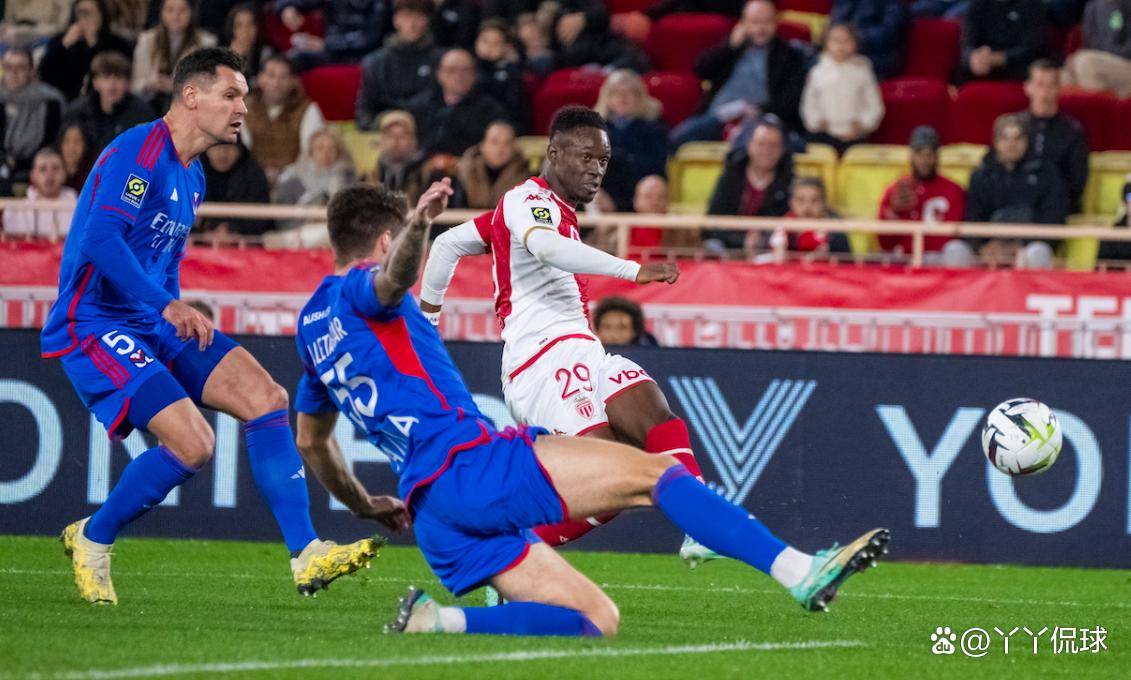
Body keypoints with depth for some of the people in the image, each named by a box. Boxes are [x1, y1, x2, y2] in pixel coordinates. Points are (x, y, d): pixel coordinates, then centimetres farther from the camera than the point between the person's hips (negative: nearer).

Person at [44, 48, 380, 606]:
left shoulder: (191, 177, 16)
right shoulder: (139, 152, -15)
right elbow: (100, 239, -27)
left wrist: (183, 323, 19)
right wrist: (168, 306, -32)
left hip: (154, 326, 10)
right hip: (94, 325, -9)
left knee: (266, 397, -5)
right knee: (192, 444, -22)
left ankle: (306, 556, -6)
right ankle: (92, 539, 1)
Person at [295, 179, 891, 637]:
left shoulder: (311, 327, 29)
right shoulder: (359, 290, 3)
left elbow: (311, 442, 41)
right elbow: (394, 276, -25)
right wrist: (418, 226, -46)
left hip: (432, 516, 9)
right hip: (471, 462, -9)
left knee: (596, 622, 5)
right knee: (653, 473, -9)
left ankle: (437, 621, -12)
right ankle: (799, 572, -22)